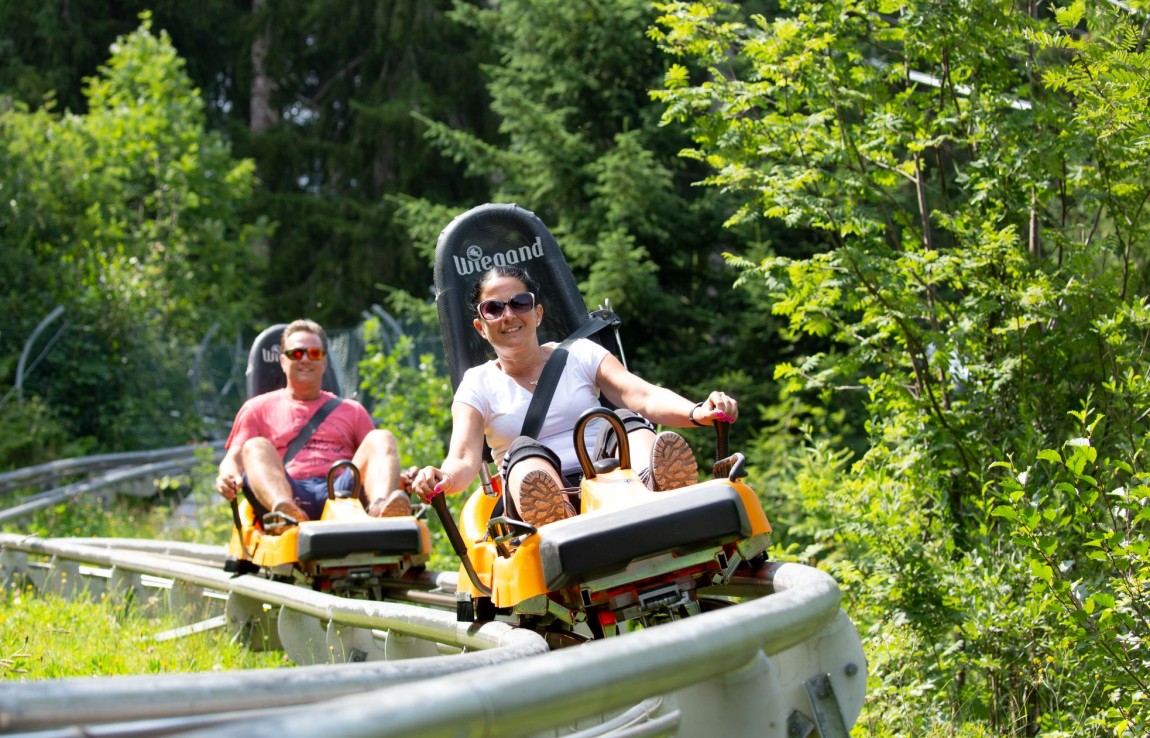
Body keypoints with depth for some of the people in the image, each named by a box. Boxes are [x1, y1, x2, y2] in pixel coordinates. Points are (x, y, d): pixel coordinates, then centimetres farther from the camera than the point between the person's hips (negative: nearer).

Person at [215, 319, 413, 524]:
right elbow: (234, 458, 16)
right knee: (255, 447, -27)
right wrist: (227, 477, -9)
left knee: (381, 438, -19)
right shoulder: (258, 408, 27)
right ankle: (282, 511, -60)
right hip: (285, 494, -1)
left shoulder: (352, 411, 31)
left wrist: (396, 478, -3)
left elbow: (376, 457, 21)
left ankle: (380, 507, -53)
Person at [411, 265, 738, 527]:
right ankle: (557, 521, -66)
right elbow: (464, 457, -5)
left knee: (628, 421, -24)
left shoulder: (581, 355, 15)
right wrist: (442, 479, -31)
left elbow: (645, 397, -1)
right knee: (524, 451, -30)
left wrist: (697, 413, -24)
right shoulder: (478, 385, 12)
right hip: (538, 494, -1)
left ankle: (656, 490, -60)